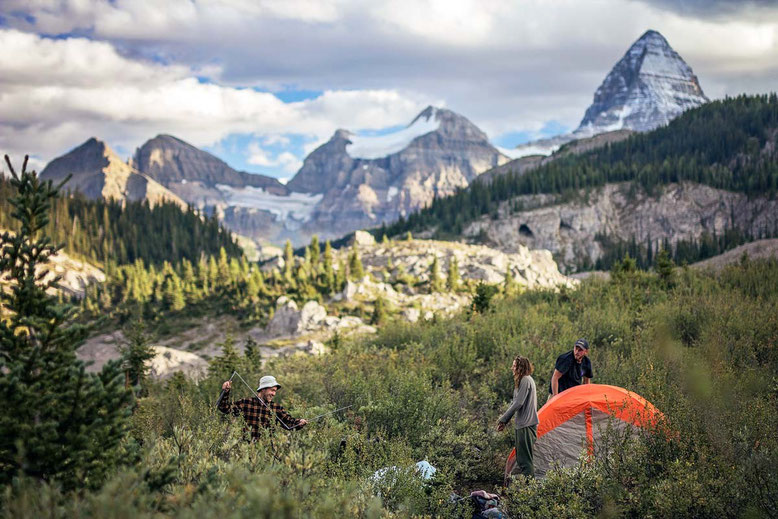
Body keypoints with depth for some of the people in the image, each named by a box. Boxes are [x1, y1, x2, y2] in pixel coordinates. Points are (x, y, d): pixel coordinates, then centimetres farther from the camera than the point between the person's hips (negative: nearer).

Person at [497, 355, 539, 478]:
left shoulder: (526, 380, -15)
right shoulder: (522, 380, 16)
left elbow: (518, 403, -19)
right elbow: (515, 402, 19)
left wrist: (503, 419, -12)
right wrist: (504, 421, 15)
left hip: (527, 425, -10)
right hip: (522, 423, 10)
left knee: (525, 456, -8)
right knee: (520, 455, 15)